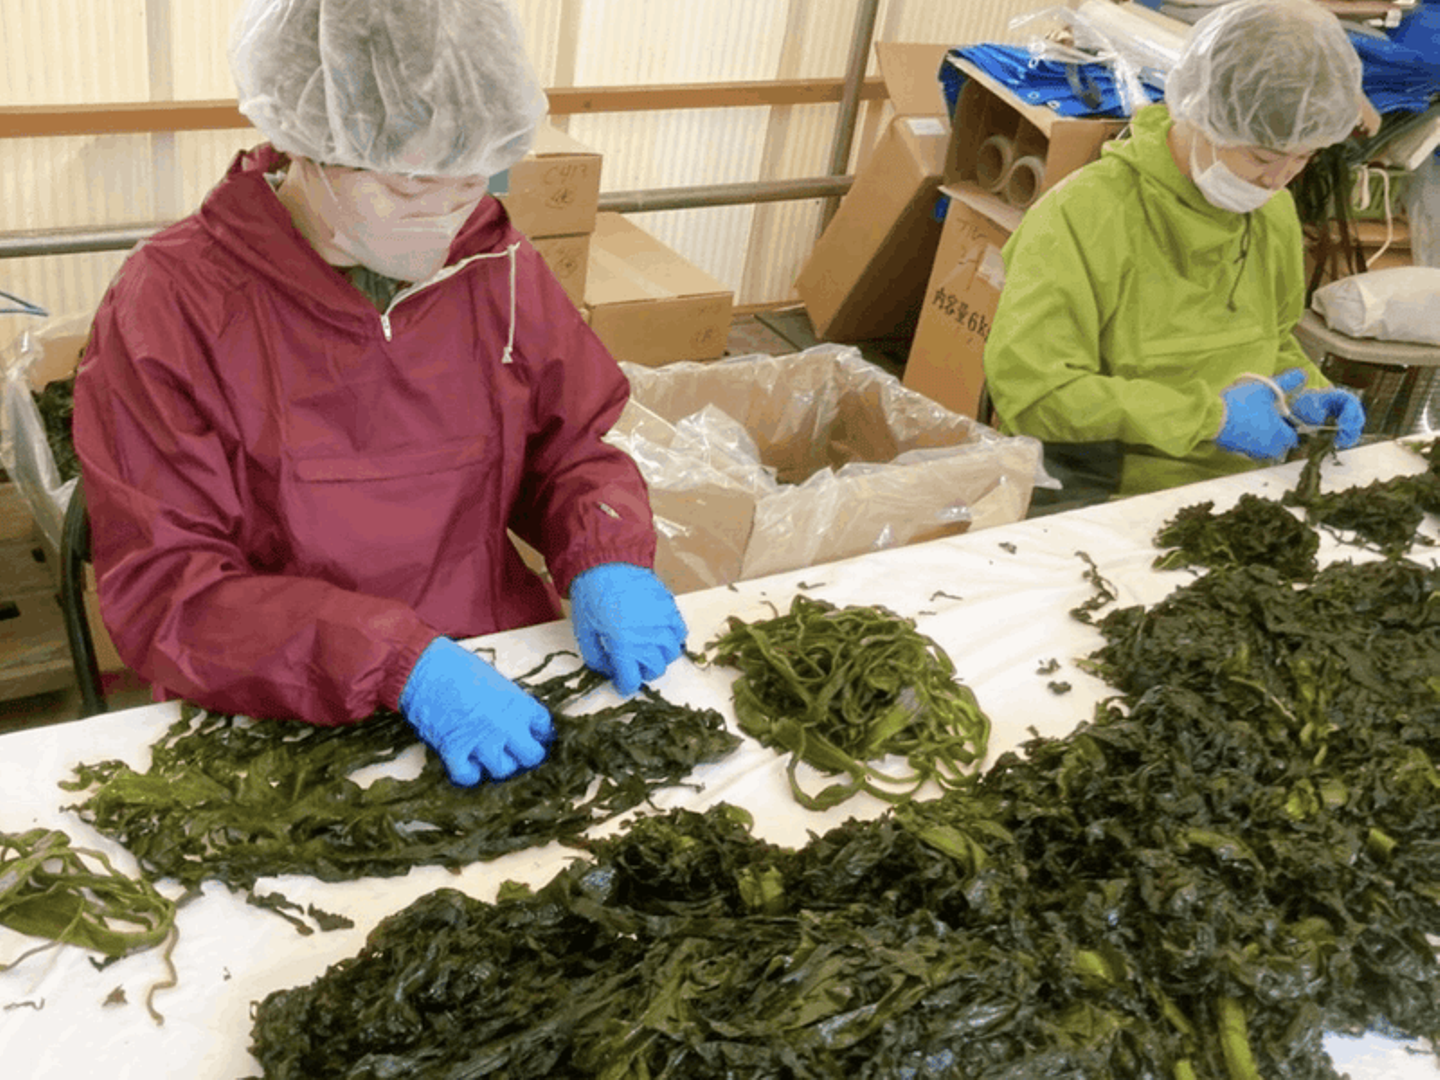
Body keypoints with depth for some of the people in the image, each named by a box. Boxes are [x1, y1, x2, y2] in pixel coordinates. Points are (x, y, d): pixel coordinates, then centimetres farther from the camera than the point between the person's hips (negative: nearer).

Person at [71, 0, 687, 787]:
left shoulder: (496, 265, 0)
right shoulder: (170, 303, -12)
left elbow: (570, 447, 11)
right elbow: (157, 586, -15)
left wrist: (606, 558, -12)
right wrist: (400, 661, -28)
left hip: (508, 678, 4)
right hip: (283, 725, -3)